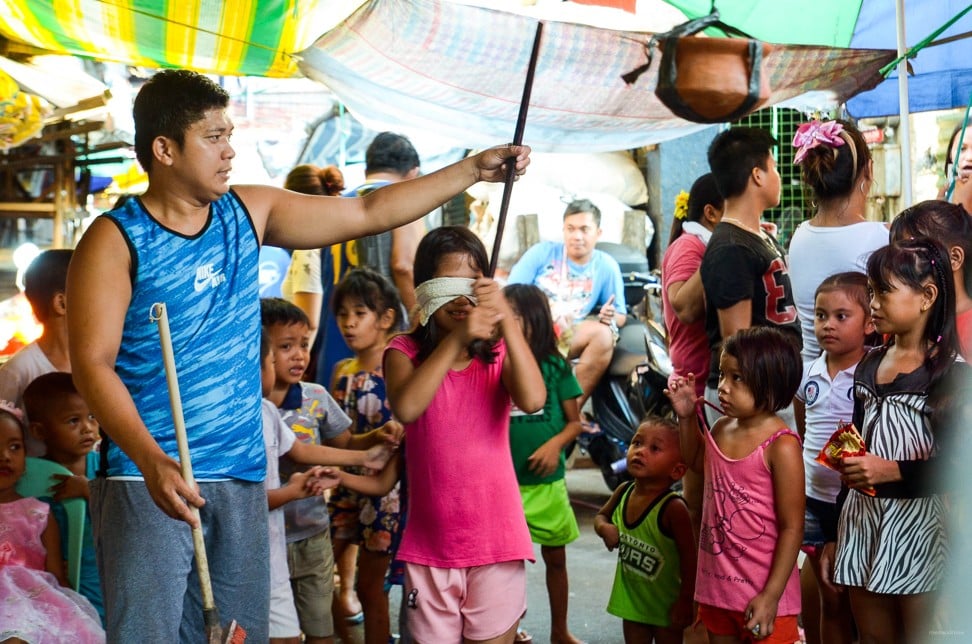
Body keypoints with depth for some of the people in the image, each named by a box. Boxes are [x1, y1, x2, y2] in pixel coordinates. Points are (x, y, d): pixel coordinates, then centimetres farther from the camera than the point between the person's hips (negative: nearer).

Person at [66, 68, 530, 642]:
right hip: (150, 475, -5)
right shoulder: (115, 239, -6)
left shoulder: (248, 213, 10)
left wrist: (472, 170, 11)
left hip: (242, 480, 6)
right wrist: (152, 462, -27)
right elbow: (93, 364, -13)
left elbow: (369, 212, 15)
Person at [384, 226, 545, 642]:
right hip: (430, 543, 0)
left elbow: (532, 400, -18)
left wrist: (507, 320, -20)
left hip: (496, 541, 0)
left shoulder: (498, 351, 3)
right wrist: (456, 338, -24)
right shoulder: (406, 351, 0)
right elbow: (406, 408, -22)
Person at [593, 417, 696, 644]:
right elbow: (601, 516, 12)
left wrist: (685, 602, -19)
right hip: (632, 599, 6)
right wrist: (604, 528, -12)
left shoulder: (673, 508, -27)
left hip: (666, 604, -6)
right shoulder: (624, 492, -8)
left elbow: (689, 555, -23)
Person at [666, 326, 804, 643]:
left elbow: (792, 527, -19)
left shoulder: (781, 446, -20)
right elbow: (695, 460, 26)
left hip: (763, 594, -7)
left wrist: (771, 596, -21)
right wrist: (686, 415, 10)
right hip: (718, 582, 8)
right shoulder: (721, 429, 2)